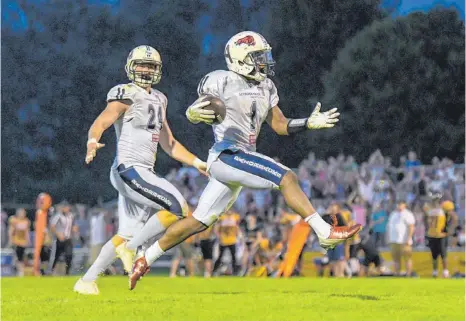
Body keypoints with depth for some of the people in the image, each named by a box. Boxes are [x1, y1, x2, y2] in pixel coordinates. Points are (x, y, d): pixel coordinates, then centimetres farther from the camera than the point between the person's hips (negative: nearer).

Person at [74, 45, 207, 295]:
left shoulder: (158, 100, 19)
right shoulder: (126, 96, -7)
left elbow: (169, 144, 27)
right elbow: (99, 124, -20)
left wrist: (197, 163, 22)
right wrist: (93, 142, -41)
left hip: (143, 172, 9)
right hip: (129, 169, -9)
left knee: (126, 235, 10)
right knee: (178, 208, -17)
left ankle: (87, 281, 14)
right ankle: (131, 249, -8)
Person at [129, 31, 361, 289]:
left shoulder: (265, 87, 14)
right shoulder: (222, 82, -8)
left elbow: (280, 125, 16)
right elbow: (193, 113, -4)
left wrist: (309, 123, 1)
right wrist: (195, 113, -28)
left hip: (243, 158, 9)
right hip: (227, 155, -9)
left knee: (198, 222, 13)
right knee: (287, 178, -19)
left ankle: (145, 260, 21)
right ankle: (325, 233, -17)